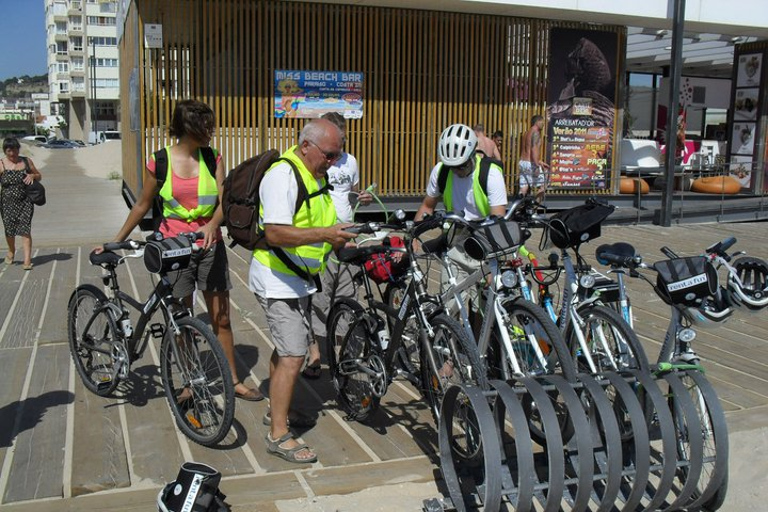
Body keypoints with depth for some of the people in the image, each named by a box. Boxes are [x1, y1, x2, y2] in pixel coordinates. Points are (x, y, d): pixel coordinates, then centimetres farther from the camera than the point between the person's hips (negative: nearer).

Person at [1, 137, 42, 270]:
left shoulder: (26, 161, 6)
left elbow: (39, 177, 15)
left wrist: (32, 175, -7)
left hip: (25, 202, 0)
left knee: (25, 230, -9)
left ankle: (27, 261, -11)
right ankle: (11, 252, 42)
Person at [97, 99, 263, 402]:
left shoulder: (213, 159, 0)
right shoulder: (159, 161, -4)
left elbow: (223, 200, -9)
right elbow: (143, 205, 6)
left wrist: (212, 225, -30)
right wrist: (116, 242, 9)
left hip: (209, 245, 1)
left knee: (221, 319, 6)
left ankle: (234, 381, 18)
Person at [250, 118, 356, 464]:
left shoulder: (315, 174, 10)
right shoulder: (283, 176, -22)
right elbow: (276, 233, -30)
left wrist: (337, 237, 6)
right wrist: (324, 234, -34)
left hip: (299, 279, 10)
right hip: (277, 281, -10)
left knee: (288, 347, 20)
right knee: (293, 355, -11)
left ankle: (276, 411, 37)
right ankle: (278, 436, -3)